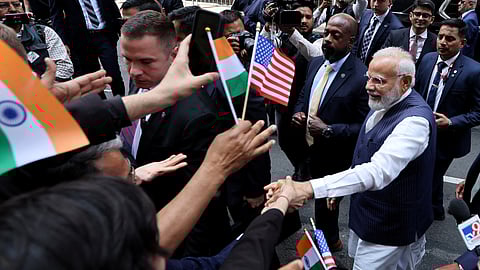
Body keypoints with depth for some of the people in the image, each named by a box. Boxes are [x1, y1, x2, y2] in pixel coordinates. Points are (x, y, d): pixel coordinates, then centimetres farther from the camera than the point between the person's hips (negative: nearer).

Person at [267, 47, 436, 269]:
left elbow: (379, 171, -42)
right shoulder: (384, 102, 0)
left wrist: (309, 188, -49)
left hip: (390, 228, -8)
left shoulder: (415, 119, -29)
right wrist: (337, 190, 13)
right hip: (365, 214, 8)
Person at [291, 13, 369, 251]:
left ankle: (327, 246, 39)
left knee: (325, 204, 12)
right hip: (309, 148, 7)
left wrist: (328, 131, -26)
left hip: (334, 157, -7)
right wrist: (298, 113, -6)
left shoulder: (362, 77, -23)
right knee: (320, 199, 25)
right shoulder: (316, 63, 0)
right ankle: (331, 240, 51)